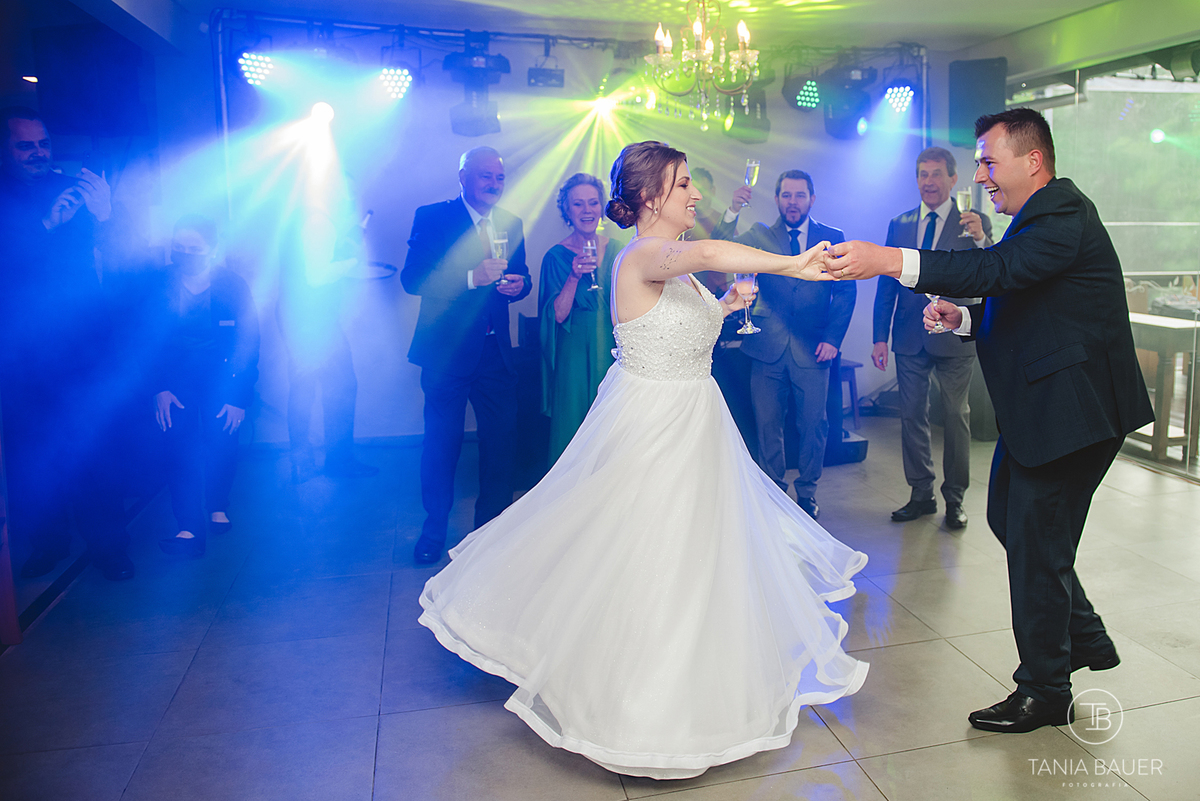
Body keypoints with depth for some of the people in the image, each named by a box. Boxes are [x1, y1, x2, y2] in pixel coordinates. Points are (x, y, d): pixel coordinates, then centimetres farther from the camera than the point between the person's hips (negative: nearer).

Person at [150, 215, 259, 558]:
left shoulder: (234, 286, -5)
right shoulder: (159, 286, -1)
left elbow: (248, 344, -5)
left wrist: (239, 398, -11)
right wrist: (160, 388, -12)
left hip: (220, 374, 0)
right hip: (175, 375, 1)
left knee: (222, 436, -17)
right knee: (179, 437, -18)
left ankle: (218, 506, 10)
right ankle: (190, 530, -18)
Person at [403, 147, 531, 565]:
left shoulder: (511, 224, 12)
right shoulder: (431, 217, -3)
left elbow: (520, 277, 15)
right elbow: (412, 278, -12)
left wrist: (519, 284, -10)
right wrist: (472, 277, -24)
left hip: (496, 350, 4)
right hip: (447, 349, -4)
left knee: (502, 438, 5)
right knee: (442, 441, 4)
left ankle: (493, 522, 23)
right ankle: (435, 528, 23)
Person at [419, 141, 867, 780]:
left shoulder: (673, 263, 11)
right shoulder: (641, 257, -20)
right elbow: (704, 255, -42)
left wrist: (726, 306, 15)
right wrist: (791, 265, -41)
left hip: (690, 422, 10)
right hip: (650, 426, -10)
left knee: (693, 546, 20)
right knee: (644, 552, 1)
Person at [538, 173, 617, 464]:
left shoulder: (615, 250, 6)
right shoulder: (557, 256, -5)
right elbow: (558, 316, -11)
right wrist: (574, 277, -24)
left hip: (614, 351, 4)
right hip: (576, 358, -3)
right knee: (576, 430, 2)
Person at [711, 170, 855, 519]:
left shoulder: (832, 238, 8)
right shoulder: (760, 235, 9)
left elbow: (845, 291, 4)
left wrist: (832, 338, -6)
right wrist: (732, 211, -22)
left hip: (812, 349, -1)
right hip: (768, 347, 1)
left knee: (812, 425, 4)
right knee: (767, 424, 6)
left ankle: (807, 493, 20)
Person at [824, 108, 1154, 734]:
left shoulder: (1063, 218, -18)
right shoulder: (1043, 216, 15)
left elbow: (998, 269, -36)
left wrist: (887, 260, -43)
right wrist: (962, 318, -1)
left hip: (1073, 409, -10)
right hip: (1038, 406, 10)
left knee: (1037, 544, -1)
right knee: (1010, 518, 19)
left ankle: (1044, 692, 17)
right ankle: (1084, 638, 37)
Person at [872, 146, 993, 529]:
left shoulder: (974, 223, -1)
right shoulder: (899, 225, 8)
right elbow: (886, 285, 8)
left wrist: (981, 239, -31)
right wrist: (880, 337, 2)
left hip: (954, 338, -3)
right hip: (910, 338, 3)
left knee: (956, 418, 6)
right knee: (912, 417, 8)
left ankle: (955, 498, 18)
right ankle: (921, 494, 21)